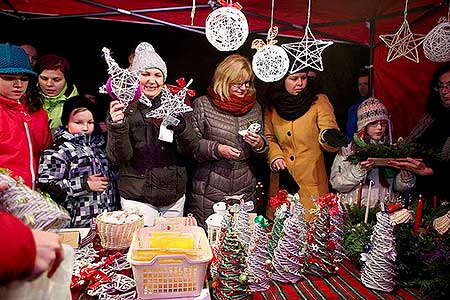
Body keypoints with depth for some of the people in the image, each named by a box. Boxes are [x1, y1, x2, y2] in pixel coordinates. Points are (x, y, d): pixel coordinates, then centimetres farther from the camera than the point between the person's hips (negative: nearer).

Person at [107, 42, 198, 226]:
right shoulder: (124, 107, -5)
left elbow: (190, 150, -2)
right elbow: (118, 158, -11)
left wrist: (181, 125, -20)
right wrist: (118, 126, -27)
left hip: (175, 197, 3)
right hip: (138, 198, -3)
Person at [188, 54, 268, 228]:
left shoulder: (254, 108, 12)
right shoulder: (203, 105, -1)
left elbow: (263, 150, 18)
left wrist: (259, 145, -5)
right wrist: (216, 149, -17)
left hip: (244, 190, 4)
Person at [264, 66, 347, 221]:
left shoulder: (319, 101, -2)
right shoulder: (272, 106, 6)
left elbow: (332, 145, -9)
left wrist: (328, 136, -31)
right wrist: (275, 156, -1)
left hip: (311, 182, -2)